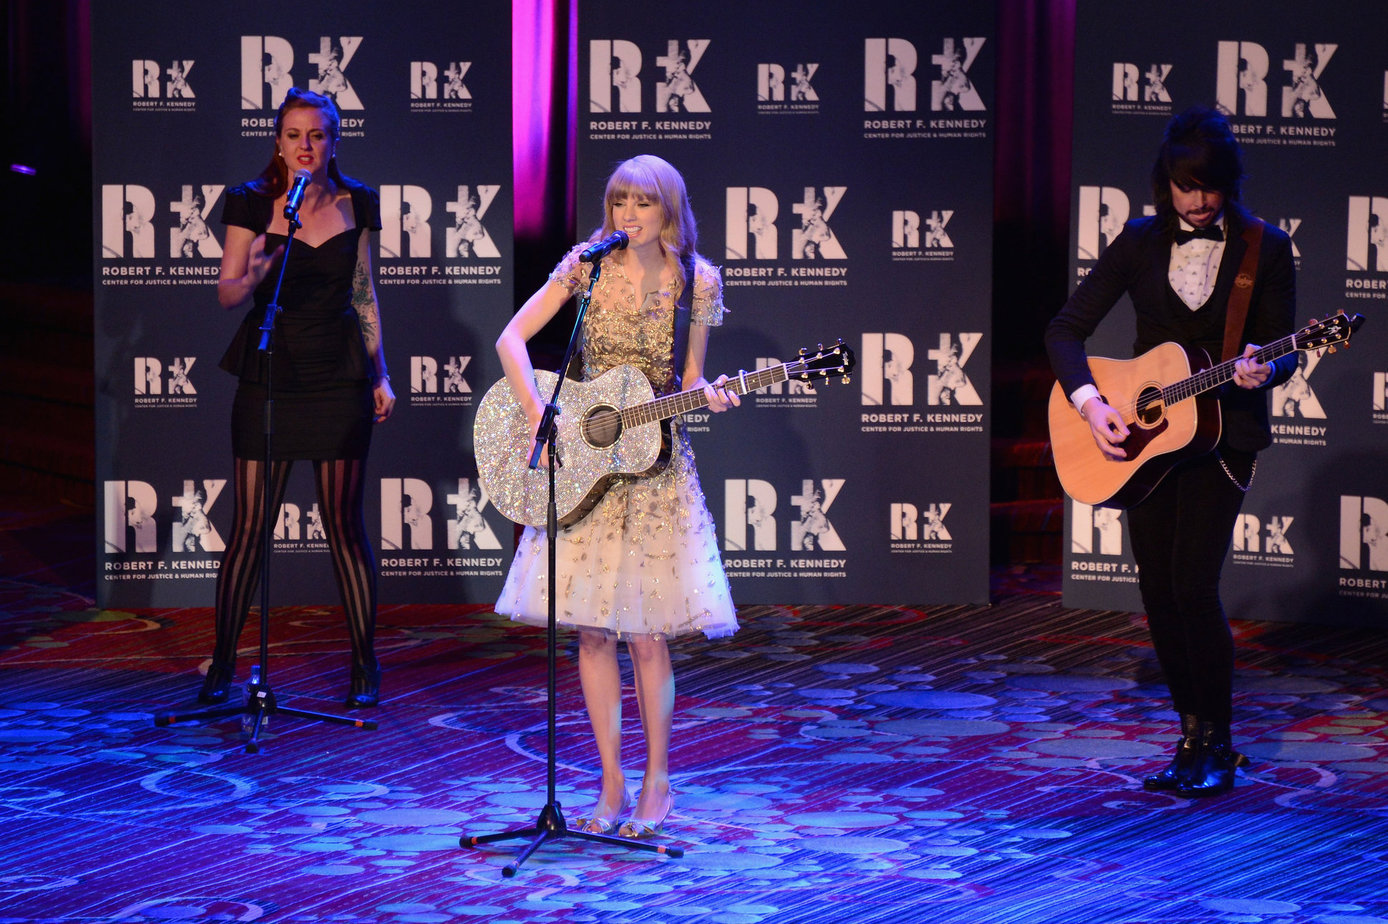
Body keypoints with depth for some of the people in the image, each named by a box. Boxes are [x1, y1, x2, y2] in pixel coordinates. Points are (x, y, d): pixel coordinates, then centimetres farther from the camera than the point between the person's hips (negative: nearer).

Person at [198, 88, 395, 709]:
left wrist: (381, 375, 10)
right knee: (250, 525, -1)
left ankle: (365, 667, 9)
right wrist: (256, 274, -25)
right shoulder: (253, 204, -2)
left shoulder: (355, 203, 5)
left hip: (338, 377, 1)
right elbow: (226, 294, -3)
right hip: (269, 373, -1)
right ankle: (222, 664, 10)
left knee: (345, 523, 1)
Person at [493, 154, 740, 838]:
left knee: (645, 633, -4)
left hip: (657, 464, -1)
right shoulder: (587, 265, -1)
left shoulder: (696, 281, -1)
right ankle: (613, 786, 10)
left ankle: (656, 782, 10)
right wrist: (540, 416, -16)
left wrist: (709, 396, -16)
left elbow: (688, 378, 6)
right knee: (592, 630, 1)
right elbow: (511, 339, -5)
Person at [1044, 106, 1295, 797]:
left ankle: (1217, 748, -1)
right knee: (1158, 592, 3)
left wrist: (1259, 372, -25)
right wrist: (1089, 403, -13)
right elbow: (1066, 329, 2)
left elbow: (1282, 354, -1)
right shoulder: (1141, 242, 3)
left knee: (1193, 585, -14)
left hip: (1222, 431, -4)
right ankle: (1191, 740, 17)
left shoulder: (1265, 248, -3)